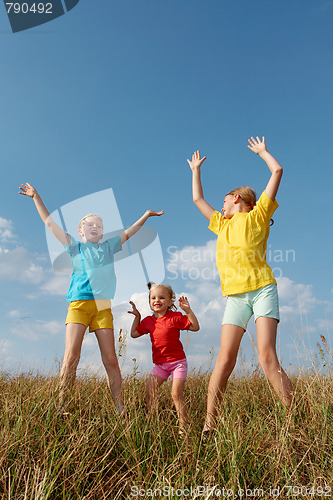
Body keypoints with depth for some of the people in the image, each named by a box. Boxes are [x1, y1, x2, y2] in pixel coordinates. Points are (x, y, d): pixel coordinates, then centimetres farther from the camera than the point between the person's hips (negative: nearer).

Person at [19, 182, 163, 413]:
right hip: (78, 304, -1)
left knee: (111, 359, -1)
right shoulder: (75, 247, 15)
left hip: (103, 306, 2)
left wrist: (146, 216, 19)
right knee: (71, 357, -9)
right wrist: (36, 197, 13)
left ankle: (121, 409, 3)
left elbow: (128, 232, 25)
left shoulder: (108, 247, 21)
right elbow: (50, 223, 14)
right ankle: (60, 406, 1)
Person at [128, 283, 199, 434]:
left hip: (177, 362, -5)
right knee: (149, 391, -5)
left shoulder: (176, 317, -8)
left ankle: (183, 426, 1)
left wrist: (188, 310, -21)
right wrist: (137, 316, 12)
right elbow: (134, 334, 18)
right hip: (160, 363, 5)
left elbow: (195, 327, -10)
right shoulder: (148, 321, 6)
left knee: (176, 393, -12)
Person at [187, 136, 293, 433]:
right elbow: (198, 199, 39)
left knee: (267, 357, -16)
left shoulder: (257, 215, 13)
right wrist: (196, 170, 48)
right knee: (225, 360, -8)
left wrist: (262, 151, 29)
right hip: (235, 296, 4)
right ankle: (209, 426, -8)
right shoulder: (222, 225, 27)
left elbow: (277, 171, 13)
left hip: (262, 289, -4)